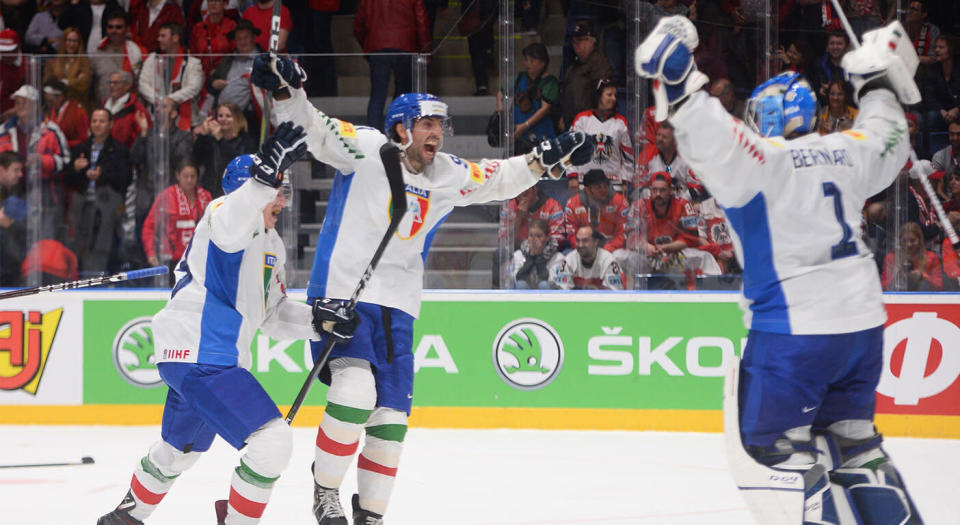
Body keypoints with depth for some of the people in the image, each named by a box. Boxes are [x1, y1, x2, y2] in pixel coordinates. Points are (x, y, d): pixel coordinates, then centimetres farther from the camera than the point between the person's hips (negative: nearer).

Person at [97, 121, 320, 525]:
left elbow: (273, 315, 21)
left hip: (218, 360, 11)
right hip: (197, 356, -11)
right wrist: (266, 172, -50)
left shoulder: (271, 245, 20)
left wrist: (317, 320, 3)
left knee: (182, 449, 30)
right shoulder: (223, 213, -10)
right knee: (272, 442, -19)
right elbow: (230, 228, -37)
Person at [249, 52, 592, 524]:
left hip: (396, 307, 6)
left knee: (391, 415, 6)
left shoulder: (447, 175, 10)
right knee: (355, 392, -24)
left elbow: (497, 180, 20)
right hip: (342, 292, -6)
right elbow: (313, 130, -15)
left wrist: (545, 158, 8)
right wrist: (286, 90, -32)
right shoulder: (366, 149, -7)